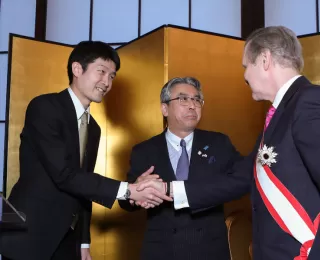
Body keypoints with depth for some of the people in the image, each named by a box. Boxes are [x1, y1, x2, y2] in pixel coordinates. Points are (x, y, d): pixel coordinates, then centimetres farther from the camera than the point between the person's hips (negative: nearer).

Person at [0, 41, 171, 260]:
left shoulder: (93, 128, 13)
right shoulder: (44, 107, -12)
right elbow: (64, 174, -21)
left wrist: (84, 242, 12)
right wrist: (127, 190, -24)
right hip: (29, 236, -7)